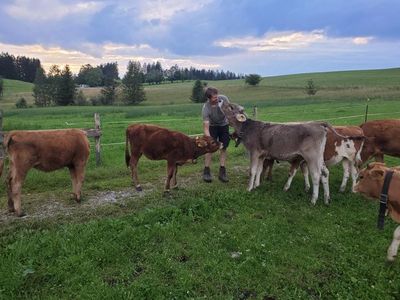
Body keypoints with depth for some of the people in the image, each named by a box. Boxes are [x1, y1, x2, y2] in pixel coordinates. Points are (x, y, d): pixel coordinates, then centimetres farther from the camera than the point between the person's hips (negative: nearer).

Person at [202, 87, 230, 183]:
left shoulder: (223, 98, -25)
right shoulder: (206, 108, -32)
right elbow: (206, 128, -33)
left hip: (224, 125, 3)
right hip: (212, 126, -2)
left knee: (223, 148, 0)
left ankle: (222, 172, 6)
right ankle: (206, 171, 1)